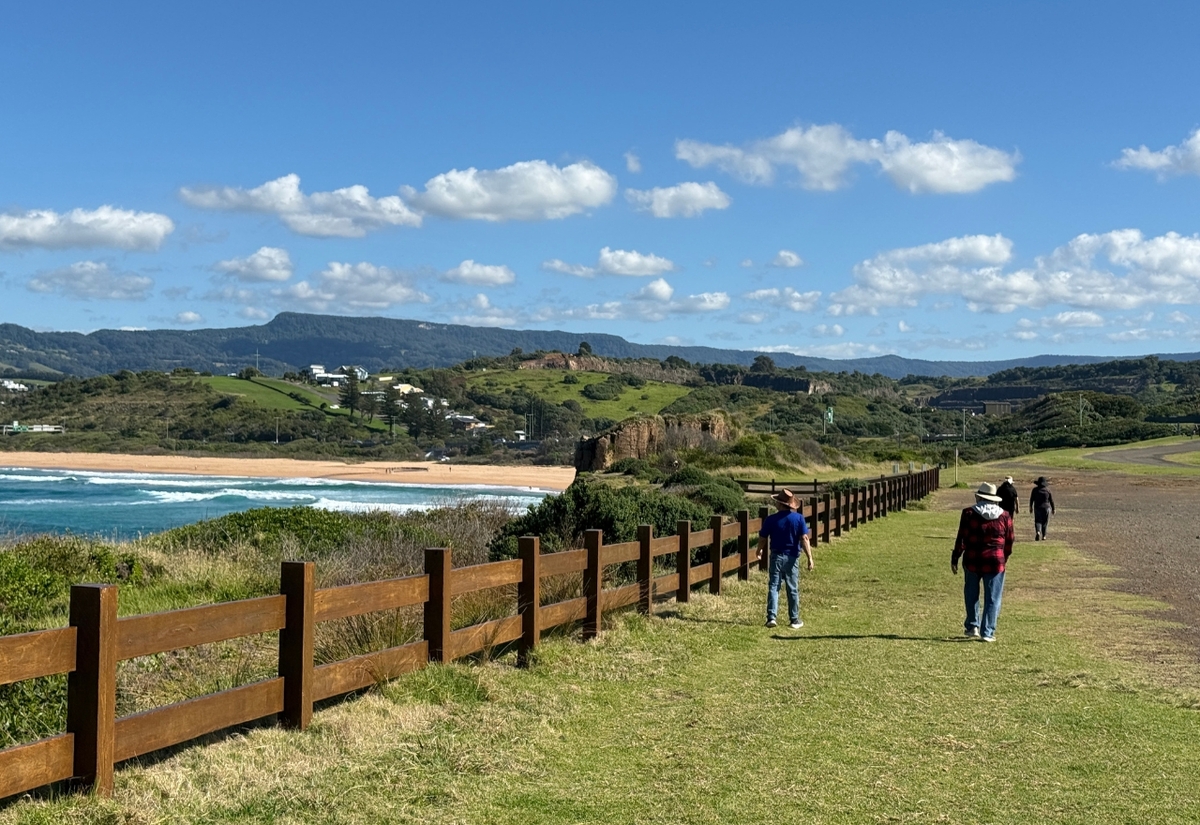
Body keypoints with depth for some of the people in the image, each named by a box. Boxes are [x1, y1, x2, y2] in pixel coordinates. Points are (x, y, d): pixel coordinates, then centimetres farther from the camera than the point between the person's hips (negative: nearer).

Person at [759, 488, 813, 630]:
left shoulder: (771, 520, -7)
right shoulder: (799, 518, -6)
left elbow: (762, 537, 3)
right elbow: (804, 538, -13)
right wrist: (809, 557, -11)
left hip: (776, 557, -1)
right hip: (792, 558, 1)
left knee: (773, 587, 4)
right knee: (793, 589, 10)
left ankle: (771, 617, -7)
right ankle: (795, 620, 15)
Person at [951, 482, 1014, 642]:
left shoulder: (969, 514, -4)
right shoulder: (1004, 516, 2)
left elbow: (961, 539, -5)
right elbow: (1009, 541, 7)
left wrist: (954, 559, 2)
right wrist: (1004, 558, 23)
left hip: (972, 560, 0)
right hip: (995, 561, 0)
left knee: (971, 594, 19)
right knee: (992, 598, 6)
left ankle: (972, 626, 23)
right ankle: (987, 632, 3)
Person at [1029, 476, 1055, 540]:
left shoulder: (1035, 489, -6)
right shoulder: (1047, 490, -7)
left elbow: (1031, 499, 0)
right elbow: (1051, 500, -1)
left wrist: (1030, 507, 12)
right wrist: (1053, 509, 8)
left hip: (1037, 508, 0)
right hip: (1046, 508, 0)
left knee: (1038, 521, 7)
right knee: (1044, 522, 12)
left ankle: (1038, 532, -19)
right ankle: (1043, 536, 16)